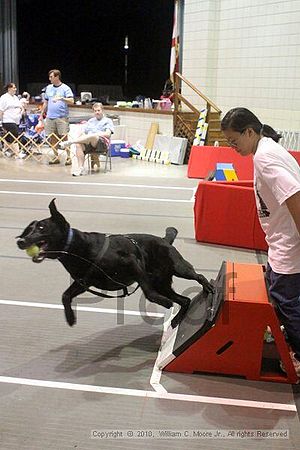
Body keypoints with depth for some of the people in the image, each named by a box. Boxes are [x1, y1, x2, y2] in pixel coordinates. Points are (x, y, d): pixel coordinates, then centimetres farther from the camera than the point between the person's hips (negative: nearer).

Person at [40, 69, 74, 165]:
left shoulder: (65, 88, -2)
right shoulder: (48, 88, 15)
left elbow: (71, 101, -12)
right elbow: (45, 102, 22)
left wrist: (61, 98, -27)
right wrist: (41, 115, 21)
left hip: (62, 117, -5)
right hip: (50, 117, 5)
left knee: (64, 137, -7)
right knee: (52, 138, 6)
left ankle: (68, 157, -1)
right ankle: (56, 157, 15)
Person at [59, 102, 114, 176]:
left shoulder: (108, 121, 15)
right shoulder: (90, 121, 30)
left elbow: (107, 134, -1)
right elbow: (83, 133, 22)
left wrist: (96, 134, -12)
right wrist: (81, 135, -1)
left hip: (102, 144, -5)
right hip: (89, 143, 5)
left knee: (93, 136, -39)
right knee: (79, 145, -31)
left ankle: (70, 142, -37)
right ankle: (81, 168, -35)